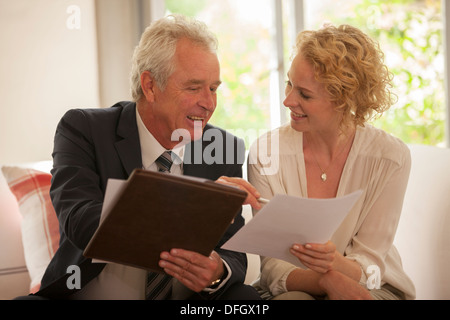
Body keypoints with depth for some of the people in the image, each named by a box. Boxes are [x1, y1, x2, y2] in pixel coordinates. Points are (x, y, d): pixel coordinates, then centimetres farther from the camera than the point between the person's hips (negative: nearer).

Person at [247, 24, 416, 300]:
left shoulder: (391, 158, -11)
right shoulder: (265, 153, -10)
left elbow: (368, 267, -10)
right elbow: (272, 267, -11)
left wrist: (335, 263, -34)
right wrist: (328, 281, -31)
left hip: (373, 288, 0)